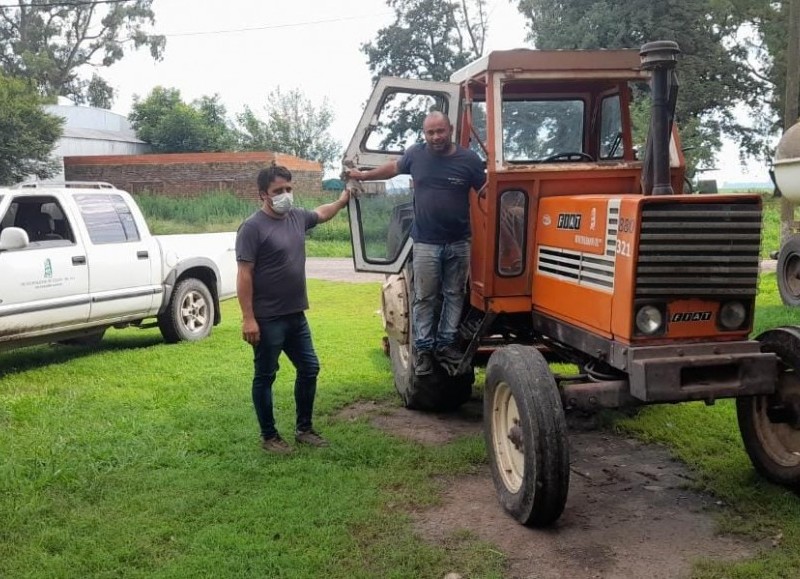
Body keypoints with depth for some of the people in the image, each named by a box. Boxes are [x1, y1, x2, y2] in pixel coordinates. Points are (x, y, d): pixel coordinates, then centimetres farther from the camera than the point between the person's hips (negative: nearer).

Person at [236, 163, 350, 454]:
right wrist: (248, 319, -22)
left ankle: (304, 428, 28)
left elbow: (321, 213, 32)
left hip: (296, 315, 8)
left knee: (309, 369, 13)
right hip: (267, 320, -8)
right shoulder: (253, 227, -15)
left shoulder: (297, 217, 7)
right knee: (265, 377, 5)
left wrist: (343, 200, 27)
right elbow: (244, 275, -18)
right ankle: (269, 436, 17)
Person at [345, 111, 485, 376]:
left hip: (459, 242, 0)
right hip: (426, 243, 0)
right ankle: (423, 348, 11)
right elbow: (393, 168, 19)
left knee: (454, 295, 9)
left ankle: (446, 343, 21)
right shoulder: (416, 154, 0)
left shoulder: (469, 159, -5)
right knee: (424, 298, 3)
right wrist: (362, 175, 25)